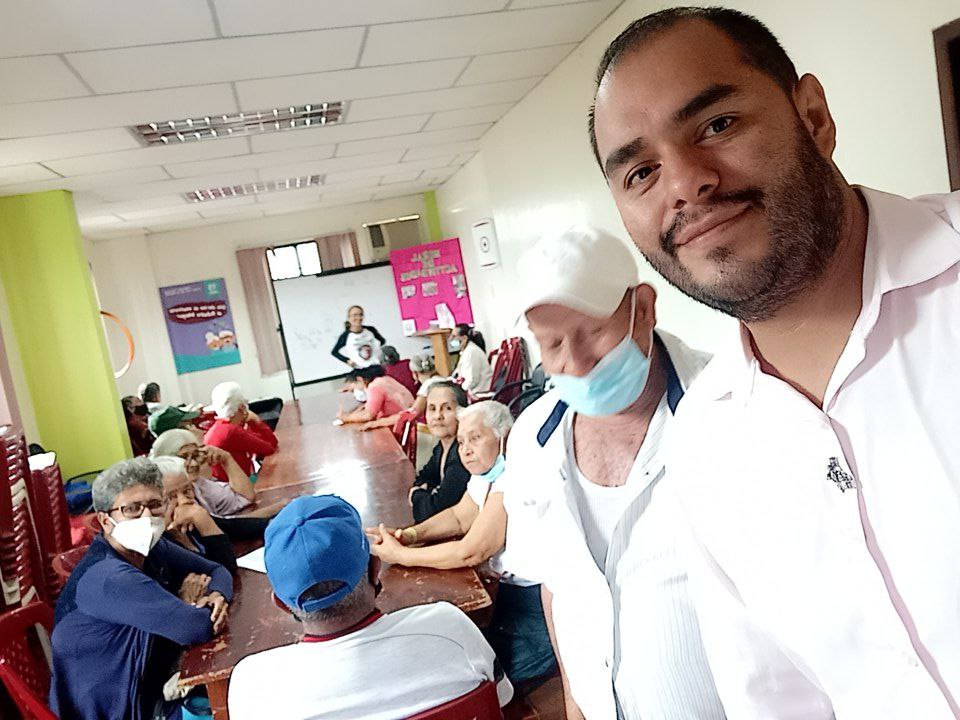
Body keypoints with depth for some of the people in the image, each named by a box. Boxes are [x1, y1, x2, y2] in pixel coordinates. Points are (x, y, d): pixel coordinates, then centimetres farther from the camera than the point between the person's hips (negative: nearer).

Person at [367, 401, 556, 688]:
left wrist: (400, 555, -16)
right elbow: (460, 517, 14)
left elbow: (470, 553, -23)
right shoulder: (486, 472, 5)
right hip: (513, 587, 9)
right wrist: (411, 534, -4)